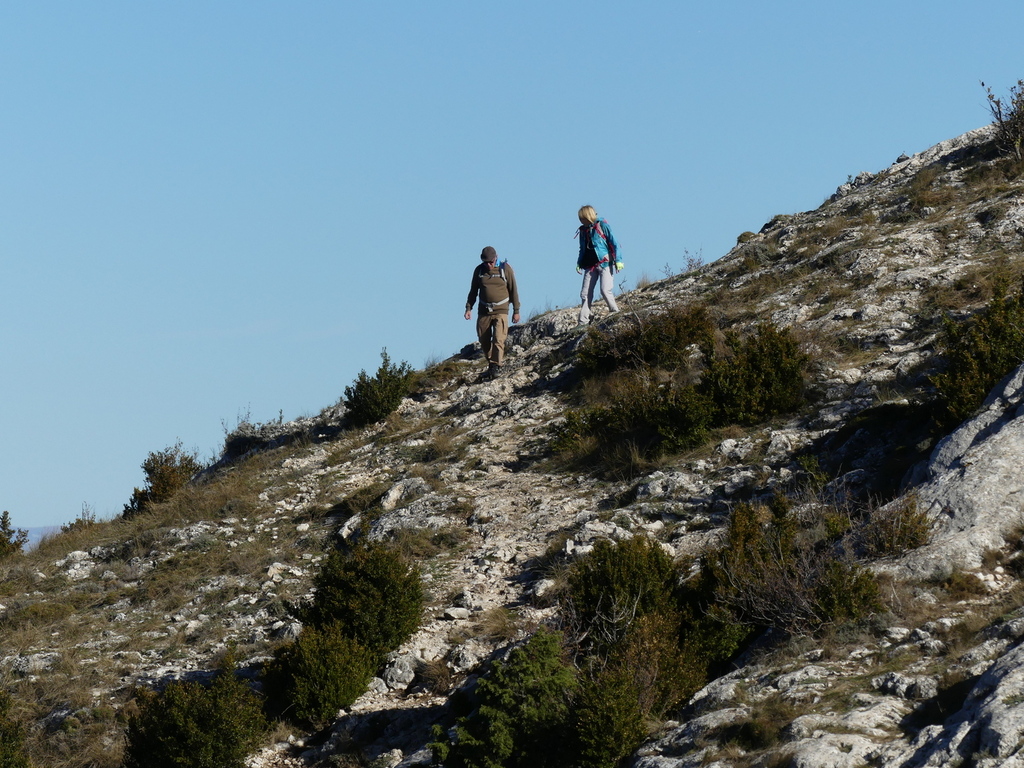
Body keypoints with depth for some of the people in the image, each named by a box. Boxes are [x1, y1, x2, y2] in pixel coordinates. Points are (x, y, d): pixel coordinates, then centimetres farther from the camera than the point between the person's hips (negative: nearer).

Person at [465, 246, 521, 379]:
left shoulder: (505, 269, -4)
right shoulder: (479, 270, 4)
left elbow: (513, 290, 2)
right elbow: (473, 291, 14)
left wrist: (516, 311, 2)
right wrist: (468, 308, 6)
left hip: (501, 311, -4)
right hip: (484, 311, 4)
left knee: (498, 340, -16)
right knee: (484, 341, 5)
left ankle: (496, 366, -14)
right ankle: (490, 364, 21)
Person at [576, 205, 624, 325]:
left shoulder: (602, 226, -4)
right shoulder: (583, 230, 13)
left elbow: (614, 243, -5)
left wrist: (618, 260, -12)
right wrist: (579, 263, 13)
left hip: (605, 263, -6)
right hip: (590, 265, 6)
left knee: (605, 290, -17)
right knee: (585, 294, 0)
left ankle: (616, 313, 1)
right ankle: (583, 322, 2)